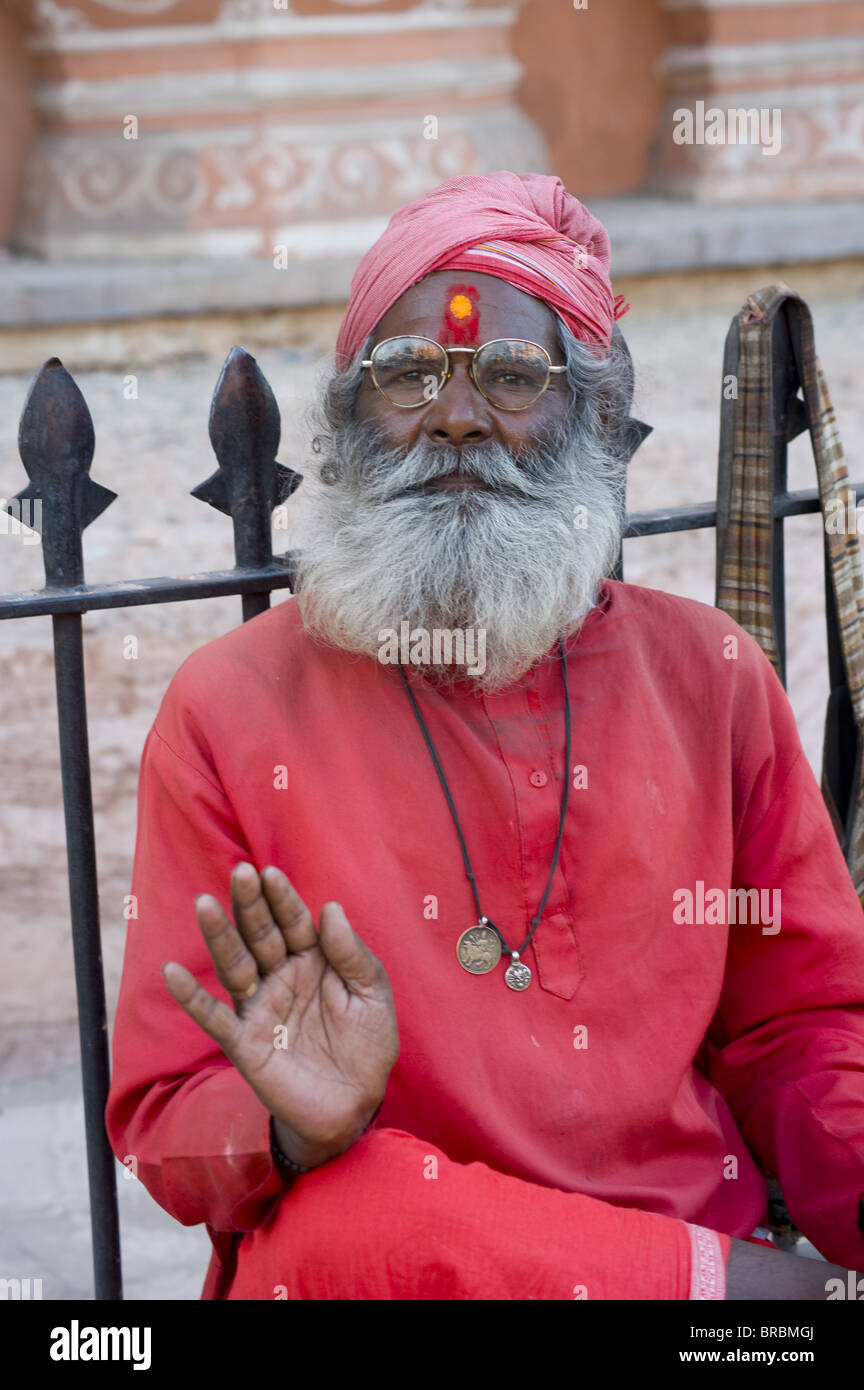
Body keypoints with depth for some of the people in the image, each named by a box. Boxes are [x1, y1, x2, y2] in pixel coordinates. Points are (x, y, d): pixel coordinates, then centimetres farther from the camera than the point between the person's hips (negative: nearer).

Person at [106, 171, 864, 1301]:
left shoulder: (709, 677, 9)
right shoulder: (230, 707, 1)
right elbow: (168, 1121, 1)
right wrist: (305, 1133, -22)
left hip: (712, 1240, 2)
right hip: (370, 1274, -2)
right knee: (327, 1227, -32)